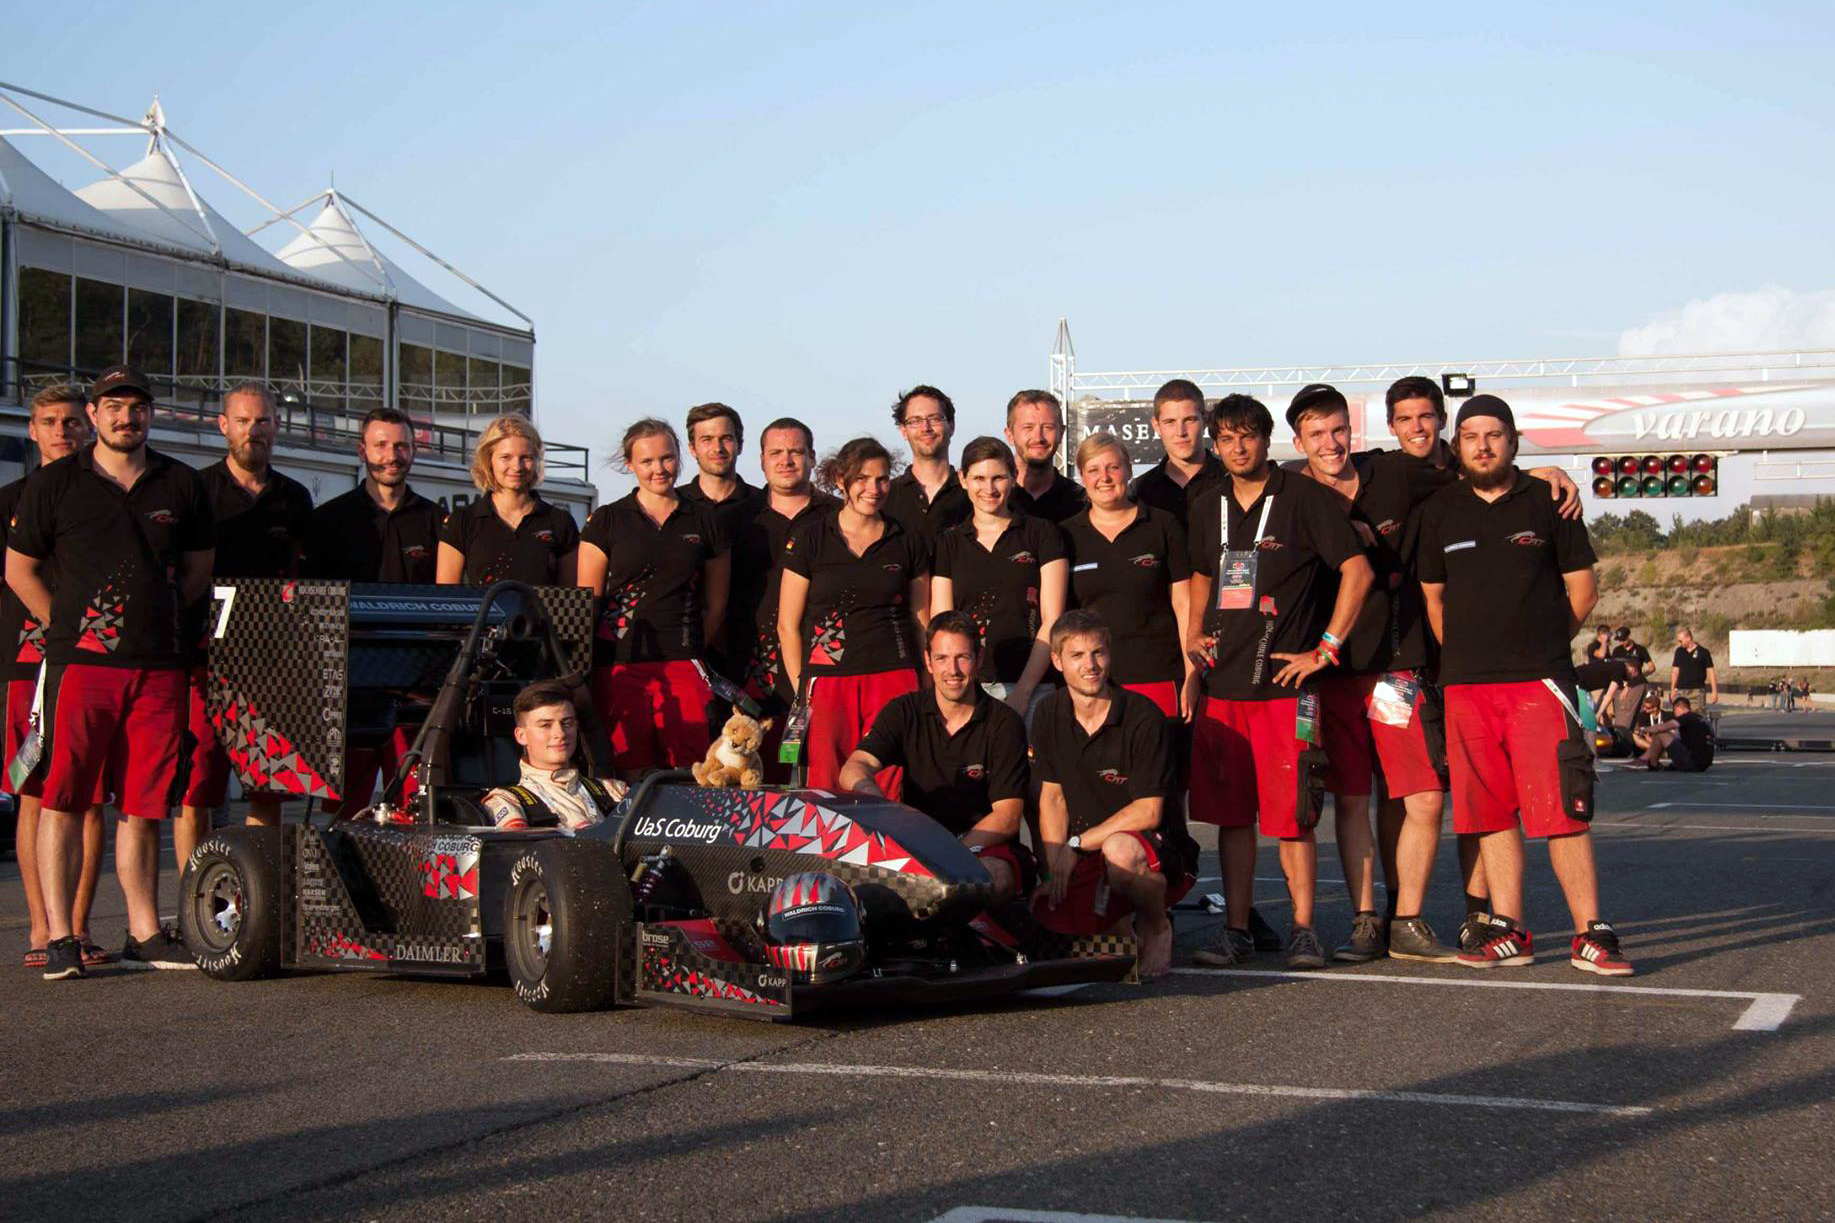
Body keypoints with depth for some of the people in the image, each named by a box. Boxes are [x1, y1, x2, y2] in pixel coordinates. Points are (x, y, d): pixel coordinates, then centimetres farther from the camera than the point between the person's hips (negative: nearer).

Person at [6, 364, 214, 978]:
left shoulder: (181, 485, 12)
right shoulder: (55, 483, 4)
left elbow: (199, 566, 21)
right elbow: (18, 566, 9)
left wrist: (162, 622, 11)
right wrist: (66, 626, 3)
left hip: (159, 665, 3)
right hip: (80, 660, -3)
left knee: (143, 802, 7)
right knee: (62, 799, -6)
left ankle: (144, 931, 13)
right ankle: (58, 936, -2)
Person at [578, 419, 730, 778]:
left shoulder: (704, 524, 13)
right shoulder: (606, 521, 8)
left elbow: (715, 605, 19)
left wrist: (692, 649, 8)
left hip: (683, 665, 1)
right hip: (619, 666, -1)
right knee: (630, 776, -4)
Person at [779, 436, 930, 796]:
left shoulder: (908, 543, 11)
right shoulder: (809, 537, 5)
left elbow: (922, 623, 16)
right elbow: (788, 624, 6)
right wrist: (801, 691, 0)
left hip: (893, 679, 1)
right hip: (827, 682, -1)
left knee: (887, 791, -6)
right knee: (826, 793, -6)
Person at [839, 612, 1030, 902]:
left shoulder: (1004, 723, -1)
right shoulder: (904, 712, 7)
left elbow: (1007, 818, -7)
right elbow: (854, 768, -8)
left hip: (985, 849, -2)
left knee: (995, 876, -37)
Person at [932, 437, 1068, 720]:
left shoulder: (1043, 534, 7)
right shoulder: (948, 543, 13)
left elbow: (1052, 621, 1)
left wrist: (1022, 691, -8)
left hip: (1032, 687, -1)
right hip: (969, 688, 1)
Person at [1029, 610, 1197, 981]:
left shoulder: (1143, 716, -15)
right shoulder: (1050, 715, 3)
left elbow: (1148, 811, -16)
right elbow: (1052, 796, 8)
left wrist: (1077, 845, -13)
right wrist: (1056, 871, -5)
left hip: (1163, 855, -6)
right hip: (1090, 857, 6)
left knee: (1119, 849, -40)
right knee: (1045, 912, -22)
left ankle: (1157, 926, -8)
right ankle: (1118, 923, 13)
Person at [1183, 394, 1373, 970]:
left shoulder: (1303, 498, -4)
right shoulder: (1207, 507, 14)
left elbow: (1358, 570, -8)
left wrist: (1325, 647, -10)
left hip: (1283, 681, -5)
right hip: (1223, 683, 5)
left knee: (1291, 813, -4)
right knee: (1231, 812, 7)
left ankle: (1302, 928, 5)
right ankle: (1236, 928, 14)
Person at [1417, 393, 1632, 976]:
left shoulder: (1546, 502, 4)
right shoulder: (1440, 510, 11)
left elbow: (1583, 587, 8)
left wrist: (1542, 645, 10)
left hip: (1541, 681, -3)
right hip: (1466, 685, 3)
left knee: (1563, 810, -9)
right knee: (1492, 812, 5)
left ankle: (1590, 936, -7)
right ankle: (1509, 931, 10)